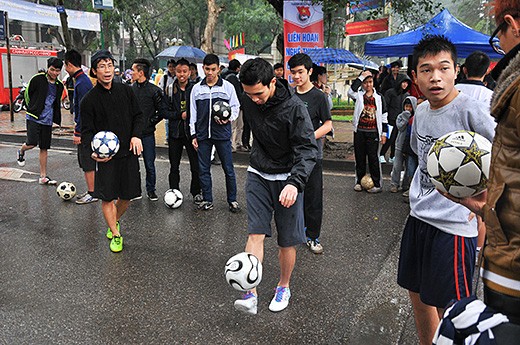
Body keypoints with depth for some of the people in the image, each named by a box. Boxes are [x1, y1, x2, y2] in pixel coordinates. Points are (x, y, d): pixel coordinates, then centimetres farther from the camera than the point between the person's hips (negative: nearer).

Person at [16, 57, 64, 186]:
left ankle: (43, 177, 12)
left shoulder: (59, 85, 8)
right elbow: (27, 94, 3)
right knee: (31, 143, -16)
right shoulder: (37, 79, -7)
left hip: (47, 121, 4)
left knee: (44, 148, 7)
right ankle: (21, 152, 22)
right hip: (34, 118, -4)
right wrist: (32, 109, 10)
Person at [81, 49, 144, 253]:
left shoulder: (126, 91, 5)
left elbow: (138, 116, 11)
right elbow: (87, 130, -3)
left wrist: (136, 135, -7)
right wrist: (93, 151, -21)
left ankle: (115, 221, 38)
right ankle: (115, 234, 15)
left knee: (127, 195, 9)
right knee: (107, 196, -2)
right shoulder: (89, 100, -3)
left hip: (128, 152, 3)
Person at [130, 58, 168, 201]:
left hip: (147, 133, -3)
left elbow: (163, 111, -2)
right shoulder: (130, 89, 6)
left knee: (149, 164, 4)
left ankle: (151, 190, 18)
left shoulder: (154, 90, -6)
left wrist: (151, 121, -5)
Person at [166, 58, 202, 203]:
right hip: (175, 131, 2)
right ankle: (174, 191, 24)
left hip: (191, 131, -2)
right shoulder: (170, 89, 4)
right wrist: (180, 115, -12)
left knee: (196, 165, 2)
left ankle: (196, 192, 18)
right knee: (174, 165, 11)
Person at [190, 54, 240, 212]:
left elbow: (235, 107, 7)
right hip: (203, 134, 2)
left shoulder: (227, 86, 2)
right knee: (203, 169, 7)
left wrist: (228, 118, -14)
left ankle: (232, 199, 15)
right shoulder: (197, 88, 8)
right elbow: (193, 113, 11)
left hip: (222, 133, -2)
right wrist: (193, 134, 7)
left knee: (228, 168, 2)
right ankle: (207, 200, 19)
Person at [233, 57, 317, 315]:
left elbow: (308, 149, -26)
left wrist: (295, 182, -41)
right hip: (258, 175, 3)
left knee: (287, 241, 4)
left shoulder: (294, 108, -21)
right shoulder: (248, 101, -4)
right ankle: (251, 295, -8)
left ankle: (284, 287, 27)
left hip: (287, 179, -3)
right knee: (256, 233, -9)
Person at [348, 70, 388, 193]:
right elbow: (351, 91, -21)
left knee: (373, 157, 0)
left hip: (373, 132, -1)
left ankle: (377, 184, 7)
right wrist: (361, 77, -17)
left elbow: (384, 116, 8)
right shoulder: (359, 95, 4)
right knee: (359, 157, 9)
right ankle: (359, 181, 21)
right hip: (359, 131, 1)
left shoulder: (379, 97, 5)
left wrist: (384, 133, 3)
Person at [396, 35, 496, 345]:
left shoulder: (469, 109, -17)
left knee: (450, 311, 5)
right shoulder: (421, 111, 6)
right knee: (418, 296, 20)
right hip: (418, 217, 7)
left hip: (453, 224, -7)